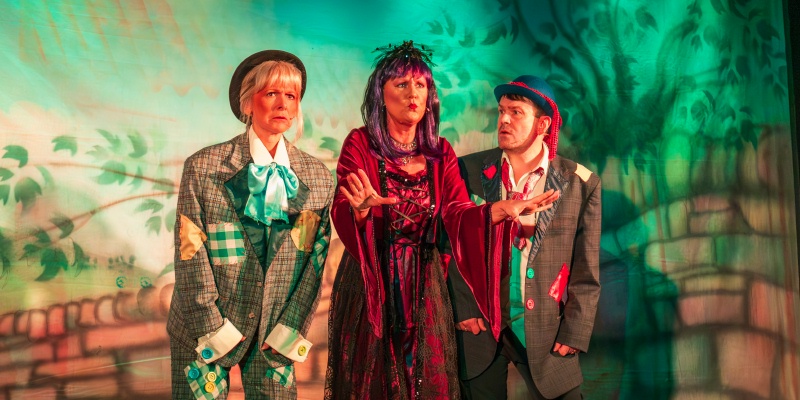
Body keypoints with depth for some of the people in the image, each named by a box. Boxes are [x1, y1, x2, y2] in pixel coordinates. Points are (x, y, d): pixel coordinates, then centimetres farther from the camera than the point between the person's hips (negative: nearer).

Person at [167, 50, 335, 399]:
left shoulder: (318, 178, -2)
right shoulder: (203, 167, -10)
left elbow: (315, 260, -1)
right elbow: (190, 256, -10)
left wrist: (289, 331, -6)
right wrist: (215, 331, -12)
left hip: (274, 337, 2)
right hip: (204, 333, -2)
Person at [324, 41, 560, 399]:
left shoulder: (441, 152, 4)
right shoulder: (360, 144, -7)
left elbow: (458, 214, -8)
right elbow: (341, 213, -19)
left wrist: (498, 211, -28)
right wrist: (361, 208, -43)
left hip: (424, 286, 3)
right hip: (369, 282, -3)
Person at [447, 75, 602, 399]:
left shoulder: (581, 184, -4)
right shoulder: (468, 171, -2)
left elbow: (586, 272, -1)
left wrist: (574, 333, -5)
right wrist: (463, 307, -7)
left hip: (545, 331, 0)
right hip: (478, 324, 1)